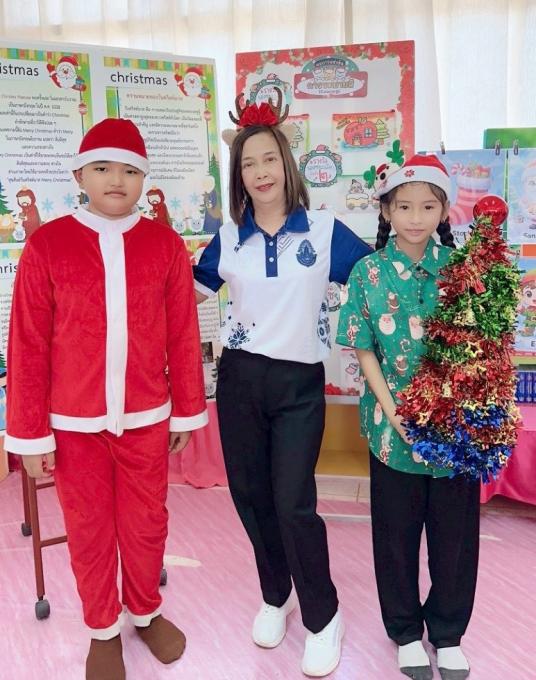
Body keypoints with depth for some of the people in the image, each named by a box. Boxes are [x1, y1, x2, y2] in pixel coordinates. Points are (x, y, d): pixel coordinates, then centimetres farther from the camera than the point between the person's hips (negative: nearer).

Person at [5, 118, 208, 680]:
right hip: (74, 422, -1)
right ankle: (103, 629, 39)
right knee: (89, 530, 15)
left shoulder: (166, 245, -3)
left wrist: (187, 410, 6)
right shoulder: (46, 245, -8)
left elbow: (183, 336, 2)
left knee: (145, 524, 16)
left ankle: (146, 612, 43)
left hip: (145, 418, 1)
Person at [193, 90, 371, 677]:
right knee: (250, 495, 12)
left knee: (293, 503, -5)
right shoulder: (228, 237, 5)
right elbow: (188, 292, 13)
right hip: (239, 377, 3)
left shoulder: (324, 230, -3)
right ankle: (275, 596, 36)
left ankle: (323, 617, 19)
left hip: (299, 383, -3)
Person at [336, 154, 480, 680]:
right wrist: (393, 413, -13)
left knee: (455, 532, 12)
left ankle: (448, 635, 36)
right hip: (394, 424, -1)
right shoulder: (368, 272, -3)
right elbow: (365, 352, -3)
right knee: (396, 532, 13)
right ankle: (405, 632, 36)